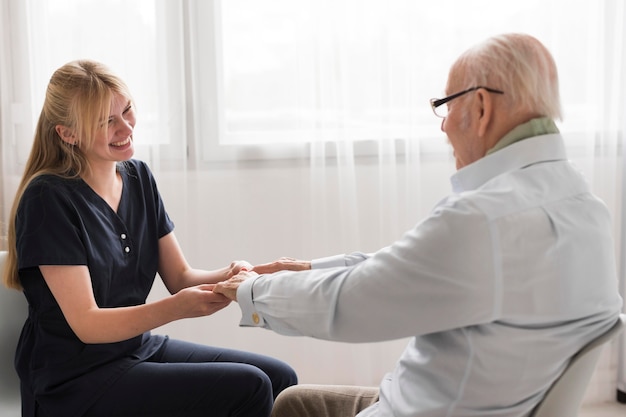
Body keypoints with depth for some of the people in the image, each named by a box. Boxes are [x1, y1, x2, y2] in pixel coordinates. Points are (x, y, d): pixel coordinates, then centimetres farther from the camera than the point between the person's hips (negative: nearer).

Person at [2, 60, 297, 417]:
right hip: (77, 380, -7)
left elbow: (180, 277, 5)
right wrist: (175, 308, -32)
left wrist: (226, 277, -16)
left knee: (279, 377, -3)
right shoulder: (48, 199, -16)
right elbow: (86, 324, -18)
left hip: (138, 347, 7)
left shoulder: (138, 177, 5)